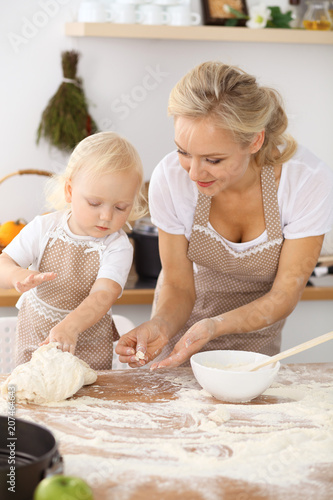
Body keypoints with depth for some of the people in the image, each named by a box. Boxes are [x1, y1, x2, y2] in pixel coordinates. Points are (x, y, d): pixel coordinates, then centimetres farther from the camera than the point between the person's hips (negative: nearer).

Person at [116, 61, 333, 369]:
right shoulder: (170, 178, -28)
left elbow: (284, 295, -24)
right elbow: (178, 286, -16)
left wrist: (215, 326, -41)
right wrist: (161, 325, -38)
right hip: (188, 317, 1)